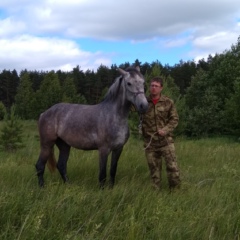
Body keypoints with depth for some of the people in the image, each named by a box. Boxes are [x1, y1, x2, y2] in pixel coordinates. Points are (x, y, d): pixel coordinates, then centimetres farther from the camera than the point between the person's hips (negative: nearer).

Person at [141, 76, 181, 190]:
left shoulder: (168, 102, -2)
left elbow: (174, 119, 1)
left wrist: (165, 130, -13)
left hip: (166, 140, -1)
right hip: (150, 142, 1)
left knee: (172, 166, -3)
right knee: (154, 168, 9)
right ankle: (156, 190, 22)